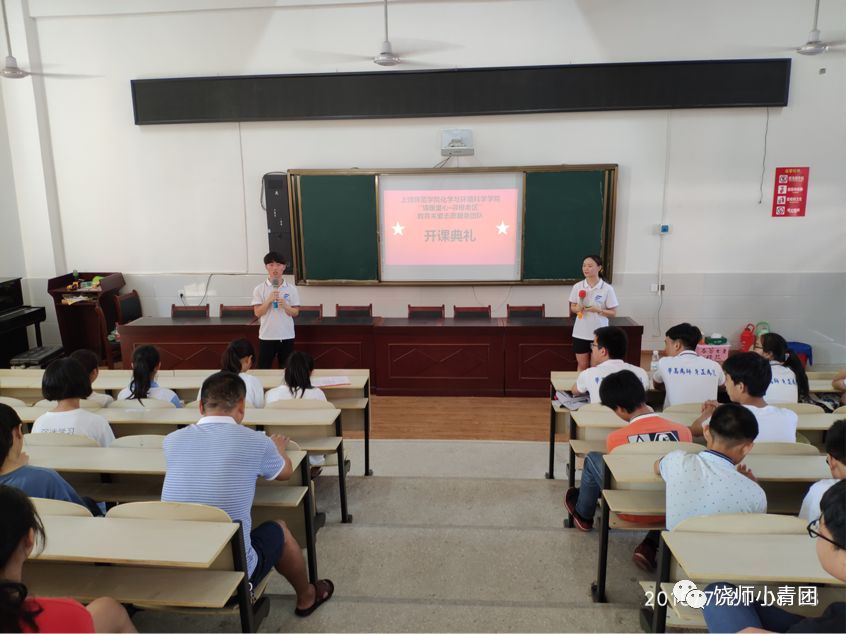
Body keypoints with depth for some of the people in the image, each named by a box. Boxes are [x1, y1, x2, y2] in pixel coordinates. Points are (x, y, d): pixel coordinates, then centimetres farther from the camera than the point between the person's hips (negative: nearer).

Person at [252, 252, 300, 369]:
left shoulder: (291, 289, 1)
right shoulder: (259, 289, -1)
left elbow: (295, 313, 2)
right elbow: (257, 313, -4)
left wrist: (285, 305, -17)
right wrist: (269, 300, -18)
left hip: (286, 336, 1)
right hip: (266, 336, -1)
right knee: (264, 368, 4)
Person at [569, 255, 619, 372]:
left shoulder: (607, 288, -8)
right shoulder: (577, 287, 0)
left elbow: (613, 313, -5)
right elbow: (572, 307, 9)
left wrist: (598, 310, -21)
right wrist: (577, 309, -13)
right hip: (580, 333, 2)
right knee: (582, 365, 11)